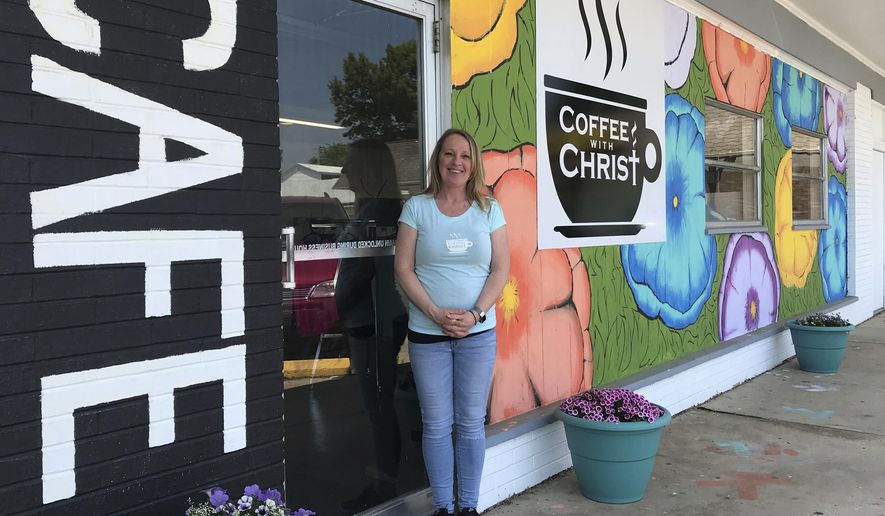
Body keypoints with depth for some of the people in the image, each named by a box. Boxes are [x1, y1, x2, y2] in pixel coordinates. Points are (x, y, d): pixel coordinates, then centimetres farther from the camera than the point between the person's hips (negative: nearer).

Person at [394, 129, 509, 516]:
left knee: (471, 422, 8)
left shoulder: (489, 209, 5)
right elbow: (403, 269, -4)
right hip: (427, 333, -1)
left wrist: (475, 313, -12)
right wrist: (436, 313, -14)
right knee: (436, 424, 6)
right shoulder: (417, 207, 1)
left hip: (478, 333, 1)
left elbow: (501, 270, 2)